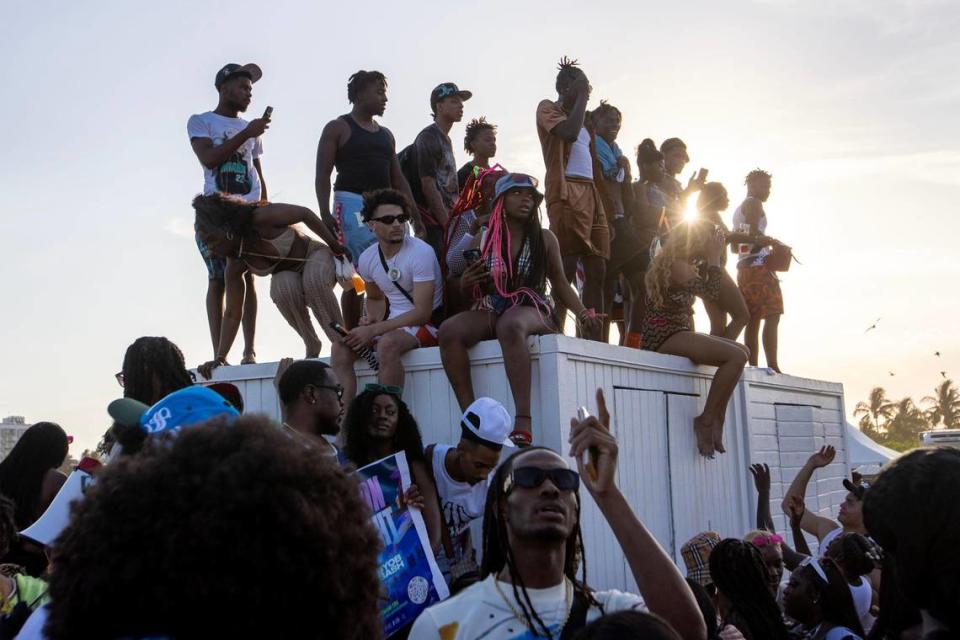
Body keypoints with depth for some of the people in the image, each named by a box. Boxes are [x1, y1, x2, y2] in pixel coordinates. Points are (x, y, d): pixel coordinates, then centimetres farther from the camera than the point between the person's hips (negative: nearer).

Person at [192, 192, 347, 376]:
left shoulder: (262, 219, -29)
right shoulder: (235, 264, -15)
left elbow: (305, 213, -18)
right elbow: (232, 314, -12)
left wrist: (335, 245, -12)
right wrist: (220, 357, -18)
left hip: (314, 257, -3)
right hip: (288, 277, 3)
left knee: (313, 279, -39)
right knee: (282, 287, -34)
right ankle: (312, 346, -17)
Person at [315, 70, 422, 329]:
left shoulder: (386, 134, 22)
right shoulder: (338, 128, 4)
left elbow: (398, 179, 22)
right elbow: (322, 175, -3)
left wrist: (416, 217, 13)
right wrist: (325, 214, -17)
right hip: (352, 203, -6)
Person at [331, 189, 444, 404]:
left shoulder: (421, 252, -17)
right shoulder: (367, 259, 3)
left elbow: (422, 313, -21)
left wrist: (373, 330, -22)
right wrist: (372, 319, -2)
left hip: (428, 323, -6)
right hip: (393, 322, 7)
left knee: (387, 343, -36)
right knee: (341, 346, -15)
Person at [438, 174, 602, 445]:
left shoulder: (544, 238, 9)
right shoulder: (483, 239, 12)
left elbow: (559, 283, 15)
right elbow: (466, 287, 20)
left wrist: (581, 312, -1)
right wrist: (466, 283, -5)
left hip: (532, 309, -2)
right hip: (490, 311, 3)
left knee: (511, 325, -41)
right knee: (449, 331, -29)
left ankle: (523, 423, -48)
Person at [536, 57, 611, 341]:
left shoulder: (583, 120, 29)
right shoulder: (548, 108, 7)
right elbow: (569, 132, -16)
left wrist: (607, 211, 17)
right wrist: (581, 99, -1)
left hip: (591, 195, 8)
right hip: (565, 195, -8)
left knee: (597, 272, 0)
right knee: (566, 270, -17)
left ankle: (594, 339, -2)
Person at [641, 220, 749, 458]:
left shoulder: (672, 262, 19)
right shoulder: (676, 265, -12)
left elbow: (707, 290, 24)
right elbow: (710, 292, -18)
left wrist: (713, 259, 14)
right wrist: (714, 258, -7)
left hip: (676, 333, 11)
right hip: (664, 337, -11)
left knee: (740, 351, 11)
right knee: (736, 356, -22)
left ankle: (717, 420, 5)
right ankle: (706, 421, -14)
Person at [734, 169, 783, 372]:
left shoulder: (738, 209, 25)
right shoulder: (754, 204, -3)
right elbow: (754, 235, -17)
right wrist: (773, 242, -4)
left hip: (744, 268, 10)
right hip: (758, 266, -10)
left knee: (752, 320, 4)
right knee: (772, 316, -14)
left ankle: (753, 366, -2)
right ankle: (773, 366, -22)